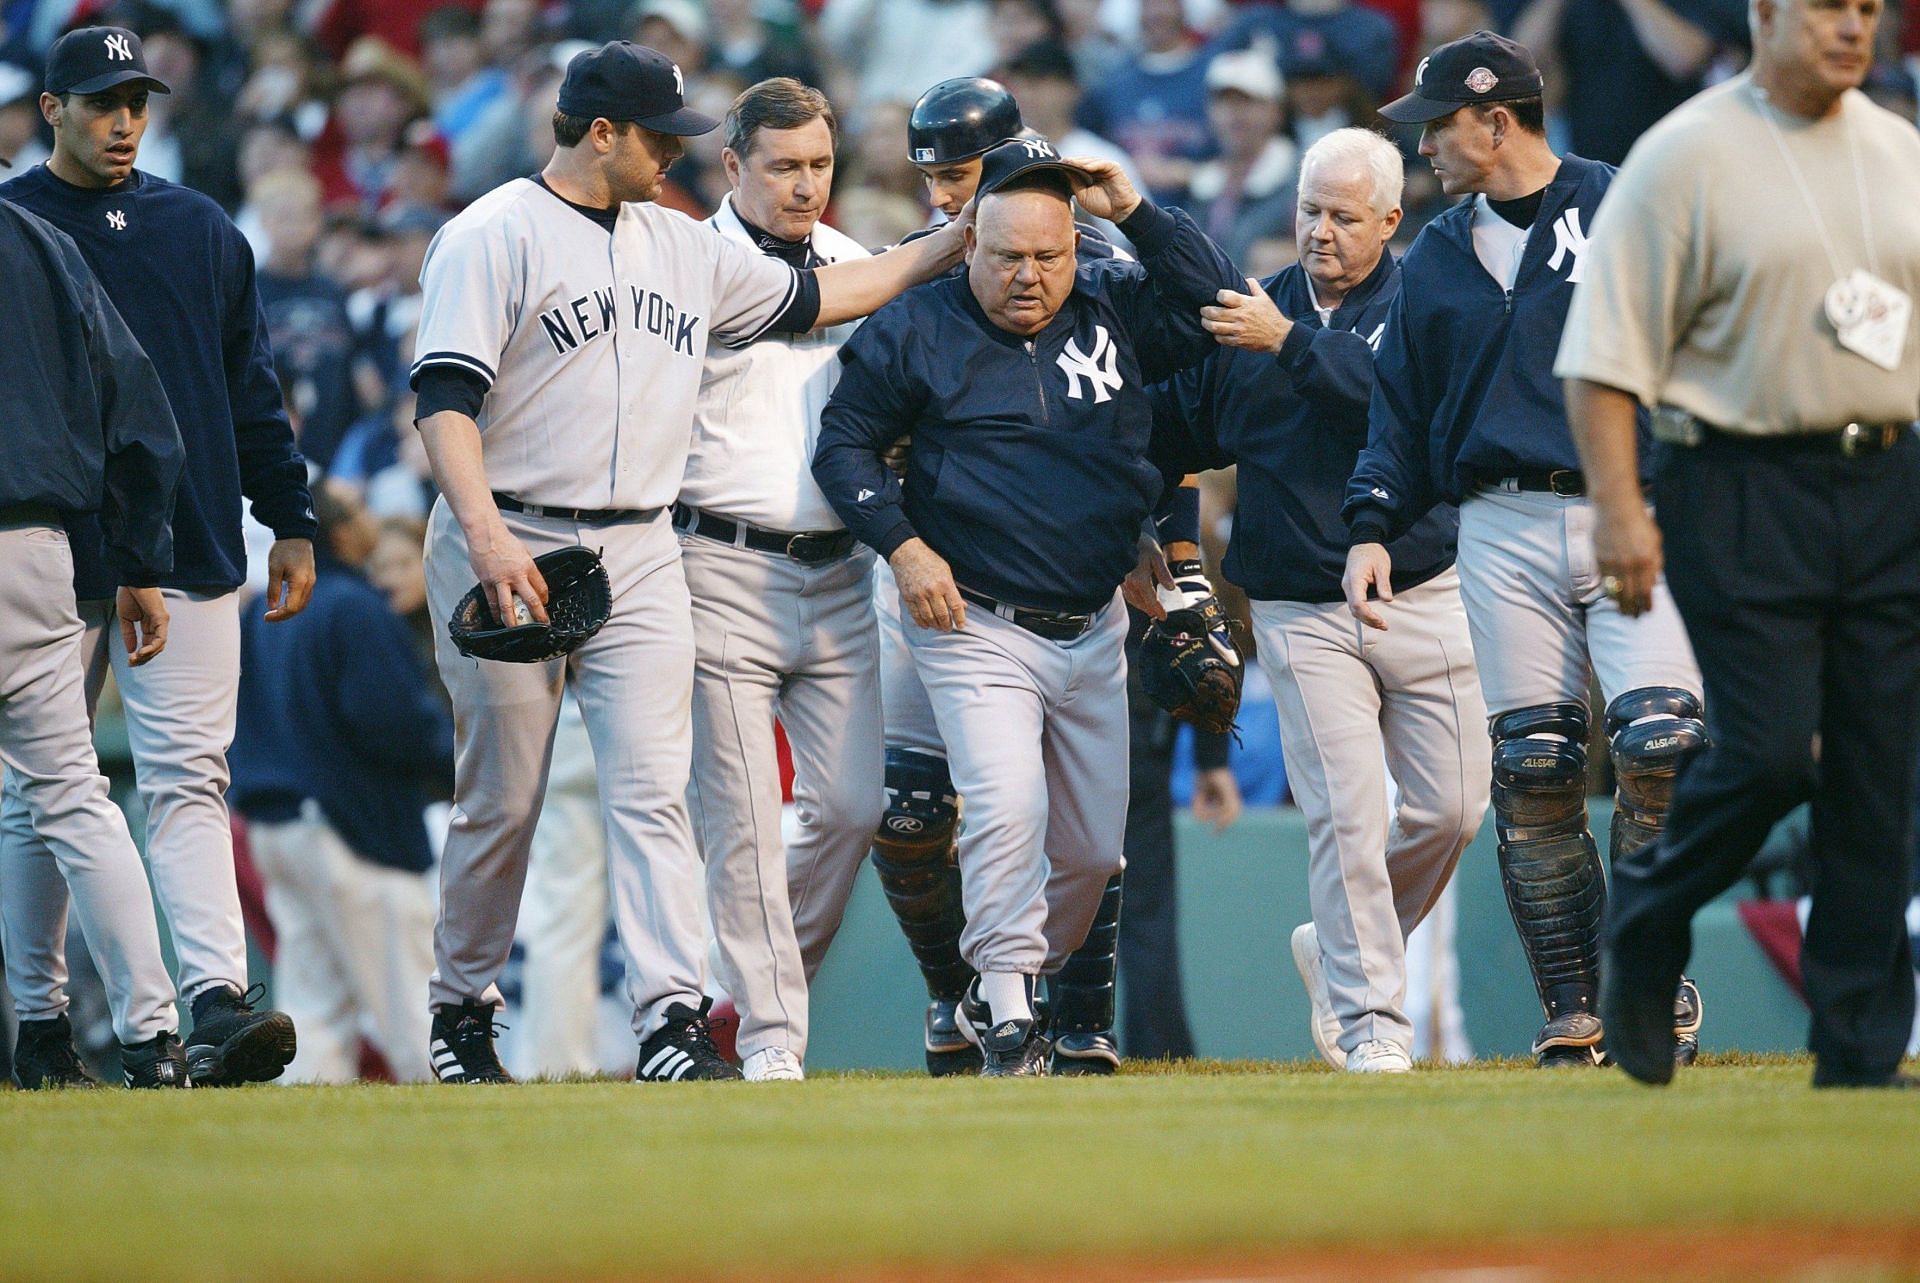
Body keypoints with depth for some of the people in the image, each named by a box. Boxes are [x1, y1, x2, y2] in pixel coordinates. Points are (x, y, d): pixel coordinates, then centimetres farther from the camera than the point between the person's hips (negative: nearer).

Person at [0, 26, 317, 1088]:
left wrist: (290, 522, 11)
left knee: (187, 783, -7)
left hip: (188, 557, 2)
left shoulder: (203, 232, 13)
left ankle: (217, 1004, -18)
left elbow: (252, 389, 16)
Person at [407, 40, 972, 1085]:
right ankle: (461, 1015, 18)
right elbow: (446, 394, -14)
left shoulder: (684, 248, 16)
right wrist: (485, 533, -25)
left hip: (639, 556, 5)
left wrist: (952, 242, 20)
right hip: (511, 548, -5)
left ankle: (672, 1023, -15)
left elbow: (813, 297, 24)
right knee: (500, 803, 2)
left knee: (651, 791, -8)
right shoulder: (492, 237, -5)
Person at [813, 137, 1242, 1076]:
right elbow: (844, 442, -1)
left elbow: (1210, 307, -3)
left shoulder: (1112, 312, 6)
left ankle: (1011, 987, 29)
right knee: (1008, 809, -21)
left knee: (1094, 846, 9)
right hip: (976, 627, -5)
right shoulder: (914, 330, -4)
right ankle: (1005, 1016, -13)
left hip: (1093, 634, 5)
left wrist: (1133, 212, -9)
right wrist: (903, 547, -13)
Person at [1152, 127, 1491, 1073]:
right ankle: (1368, 1017, -6)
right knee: (1345, 813, -10)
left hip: (1424, 596, 0)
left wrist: (1290, 342, -23)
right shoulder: (1251, 310, 10)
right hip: (1301, 612, 0)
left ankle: (1339, 948, 24)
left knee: (1451, 807, 2)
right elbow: (1179, 428, 19)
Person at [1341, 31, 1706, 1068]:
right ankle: (1574, 1010, 5)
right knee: (1532, 776, -2)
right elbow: (1401, 409, 20)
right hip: (1503, 534, 4)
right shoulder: (1435, 260, 17)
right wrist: (1372, 526, 6)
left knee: (1660, 744, -16)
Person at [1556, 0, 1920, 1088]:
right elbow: (1608, 348, -8)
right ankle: (1647, 924, 15)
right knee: (1768, 752, -14)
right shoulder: (1685, 158, -5)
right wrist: (1619, 507, -16)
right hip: (1742, 491, -5)